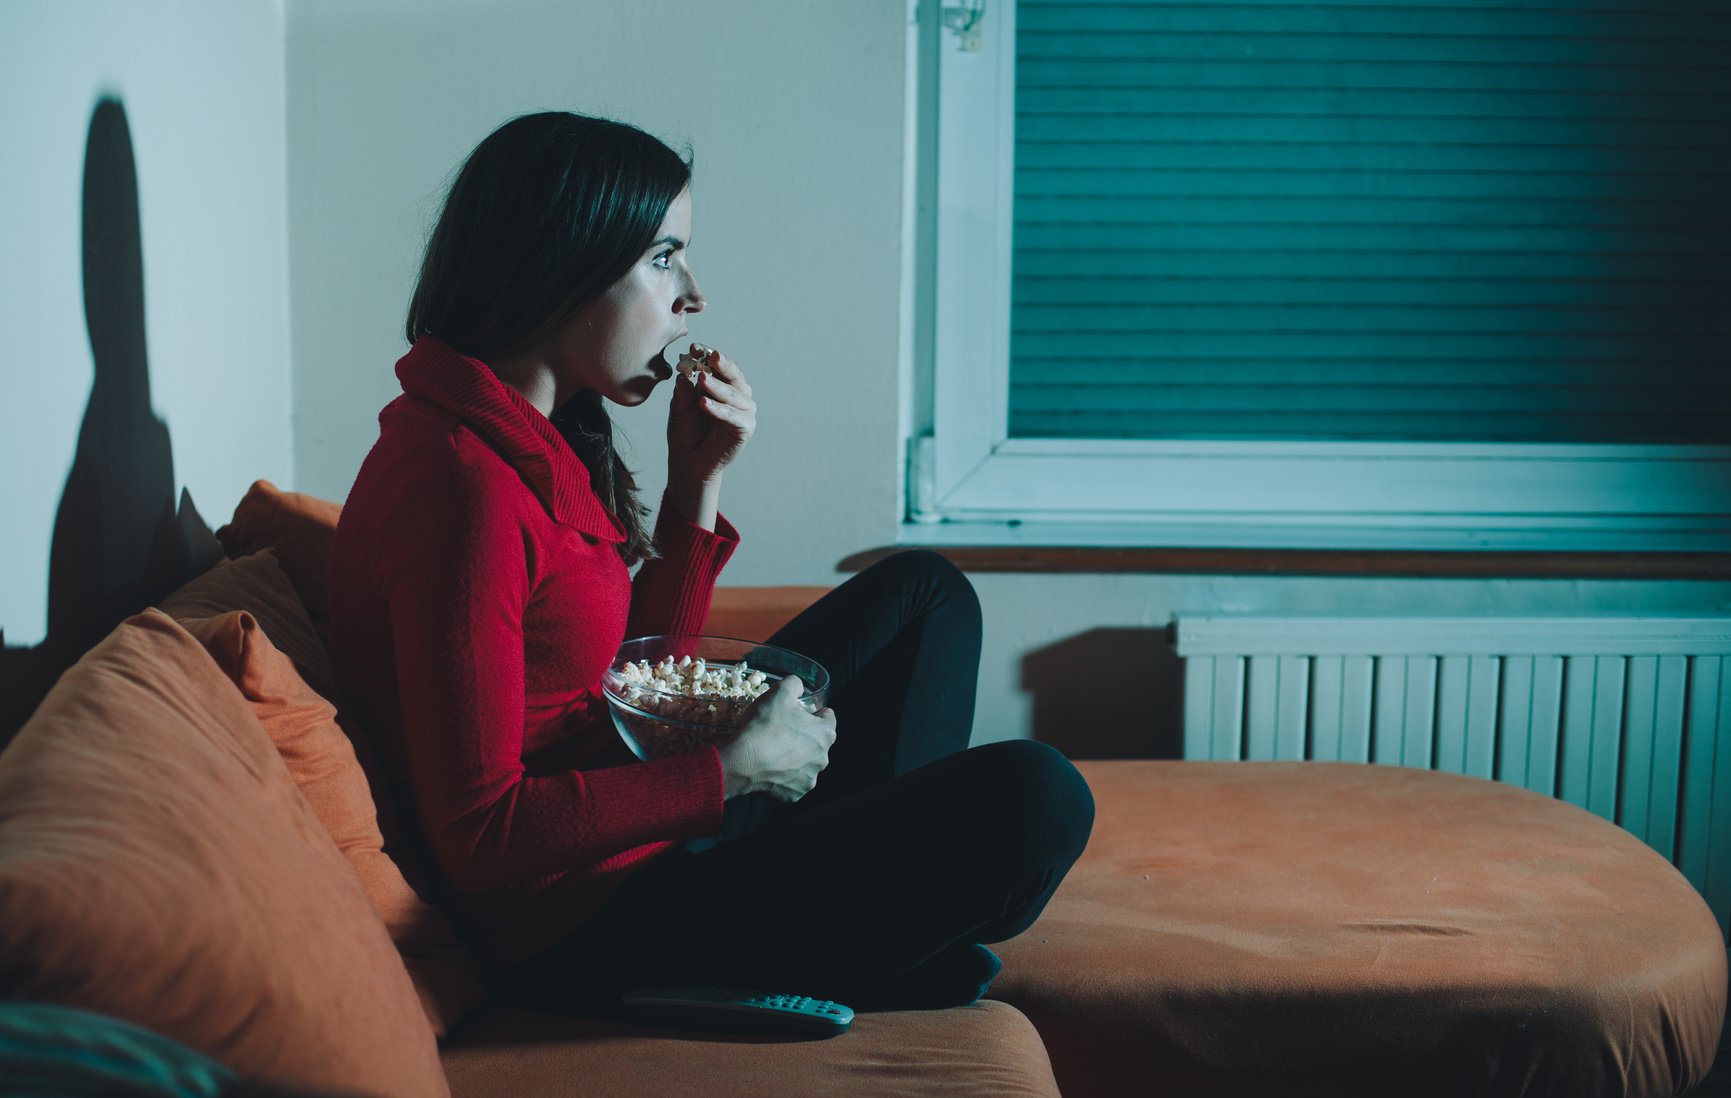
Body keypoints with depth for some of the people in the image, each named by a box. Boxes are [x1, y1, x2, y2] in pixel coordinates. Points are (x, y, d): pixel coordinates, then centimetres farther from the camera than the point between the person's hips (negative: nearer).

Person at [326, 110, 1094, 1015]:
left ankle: (889, 898, 10)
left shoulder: (534, 441, 7)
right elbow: (481, 836, -26)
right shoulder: (464, 481, -24)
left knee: (925, 592, 20)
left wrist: (696, 481, 2)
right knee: (1030, 794, -25)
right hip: (587, 930, -10)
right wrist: (736, 770, -19)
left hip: (647, 831, 10)